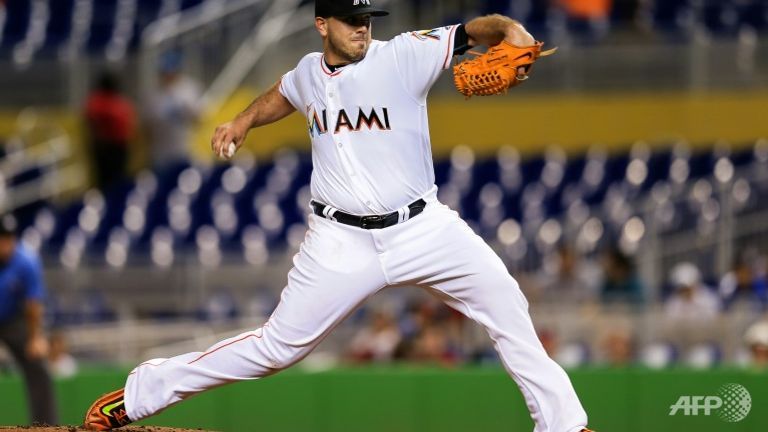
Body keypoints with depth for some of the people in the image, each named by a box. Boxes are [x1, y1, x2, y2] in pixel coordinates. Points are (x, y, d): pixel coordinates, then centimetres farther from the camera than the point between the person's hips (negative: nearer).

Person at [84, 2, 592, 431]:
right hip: (341, 242, 1)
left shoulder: (402, 56, -9)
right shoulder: (309, 73, 3)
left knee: (505, 302, -12)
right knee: (278, 346, -2)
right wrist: (246, 120, 15)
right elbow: (284, 94, 30)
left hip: (422, 228, -1)